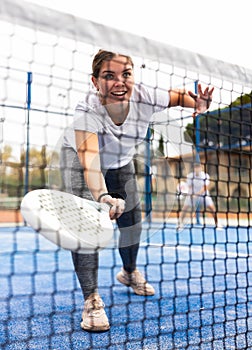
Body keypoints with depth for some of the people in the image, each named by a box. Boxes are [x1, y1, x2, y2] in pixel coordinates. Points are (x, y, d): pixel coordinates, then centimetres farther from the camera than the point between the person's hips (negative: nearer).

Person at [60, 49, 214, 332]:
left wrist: (199, 104, -32)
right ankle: (91, 300, -9)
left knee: (132, 221, 13)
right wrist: (102, 197, -72)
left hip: (121, 161, 5)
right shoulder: (87, 111, -42)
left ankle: (129, 273, 43)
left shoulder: (145, 98, -31)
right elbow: (90, 163, -54)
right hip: (79, 157, -4)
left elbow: (179, 95, -10)